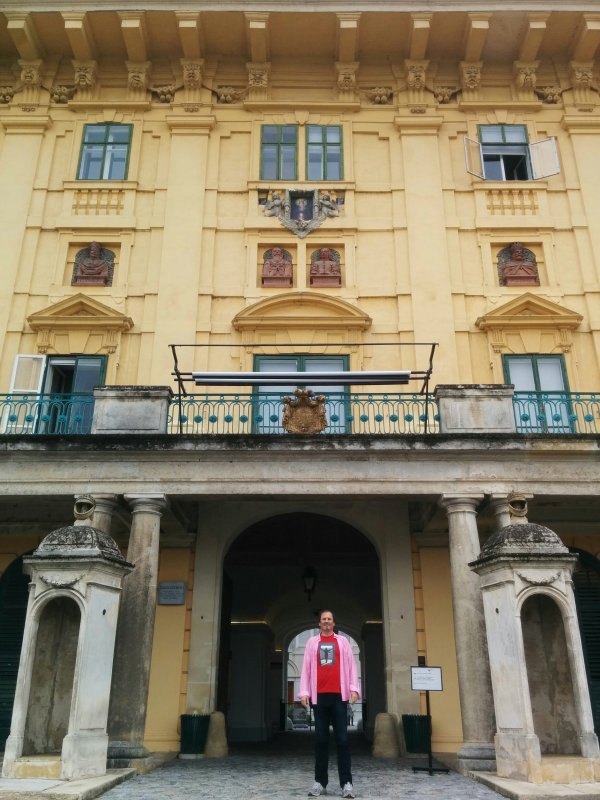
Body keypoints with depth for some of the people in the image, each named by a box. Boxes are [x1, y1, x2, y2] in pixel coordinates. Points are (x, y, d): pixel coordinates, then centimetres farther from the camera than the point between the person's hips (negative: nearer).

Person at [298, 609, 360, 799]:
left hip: (339, 695, -1)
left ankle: (346, 783, -1)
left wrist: (354, 688, -5)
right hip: (319, 696, 1)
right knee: (321, 739, 3)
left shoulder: (343, 641, 11)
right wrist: (304, 692, -2)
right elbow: (306, 667, 8)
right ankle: (320, 782, 9)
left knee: (342, 739, -2)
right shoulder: (312, 642, 12)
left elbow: (351, 665, 7)